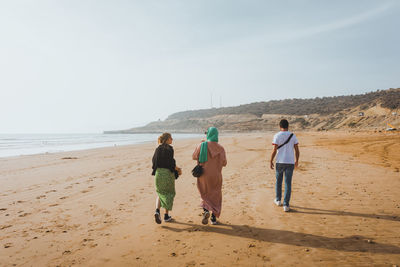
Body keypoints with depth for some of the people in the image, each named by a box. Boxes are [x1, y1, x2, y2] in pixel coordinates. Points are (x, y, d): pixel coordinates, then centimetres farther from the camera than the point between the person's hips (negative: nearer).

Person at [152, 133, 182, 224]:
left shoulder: (158, 148, 6)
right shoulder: (169, 148, -12)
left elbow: (154, 160, 8)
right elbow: (171, 162, -18)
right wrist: (178, 169, -4)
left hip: (158, 173, 5)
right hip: (168, 173, -5)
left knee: (160, 193, 16)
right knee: (169, 193, 12)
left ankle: (157, 211, -7)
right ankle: (166, 216, 16)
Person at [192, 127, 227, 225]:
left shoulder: (201, 145, -8)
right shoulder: (220, 148, -8)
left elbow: (194, 157, 6)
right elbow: (224, 163, -4)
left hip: (203, 175, 0)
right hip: (216, 176, 0)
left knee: (205, 194, 18)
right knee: (215, 196, 17)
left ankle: (206, 210, -8)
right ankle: (214, 218, 16)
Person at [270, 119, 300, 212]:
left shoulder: (277, 136, -4)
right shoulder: (293, 136, 4)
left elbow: (274, 150, -9)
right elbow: (297, 150, 4)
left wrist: (271, 161, 0)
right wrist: (297, 161, 17)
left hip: (280, 162, -1)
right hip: (290, 162, 1)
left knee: (278, 181, 18)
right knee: (288, 183, 3)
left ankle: (278, 200, 31)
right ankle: (286, 205, 1)